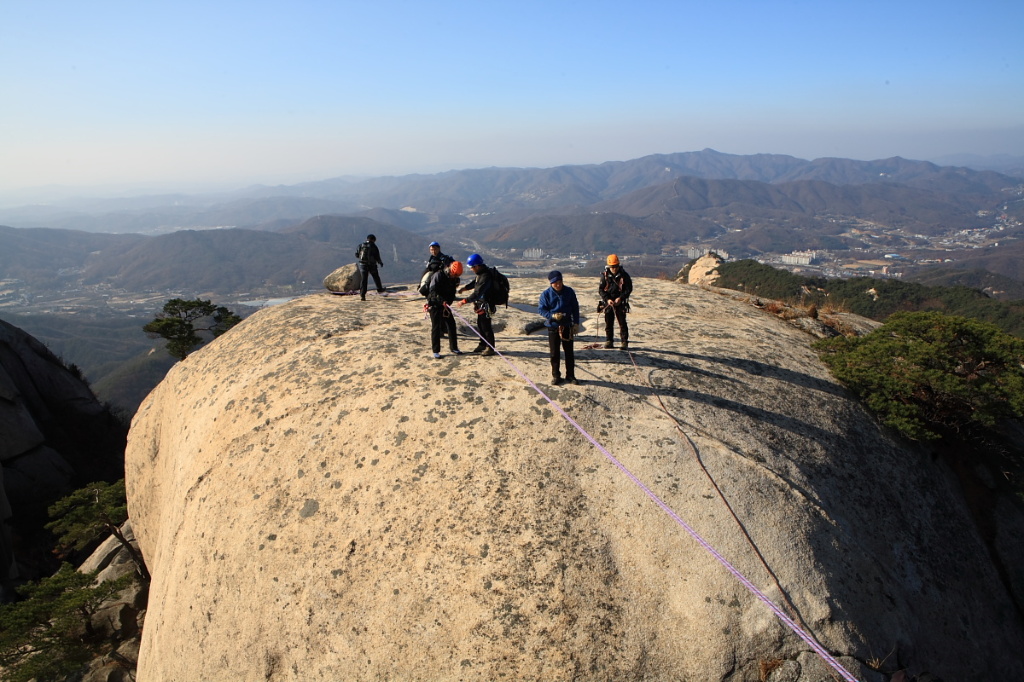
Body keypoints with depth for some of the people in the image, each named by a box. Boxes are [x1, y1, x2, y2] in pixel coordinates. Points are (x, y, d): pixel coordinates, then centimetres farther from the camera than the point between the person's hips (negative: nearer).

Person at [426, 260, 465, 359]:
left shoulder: (453, 279, 4)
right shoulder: (438, 276, -18)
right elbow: (433, 291, -26)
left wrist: (448, 302, 0)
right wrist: (442, 301, -35)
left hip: (445, 304, 7)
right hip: (434, 304, -7)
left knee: (451, 325, 5)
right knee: (436, 327, -5)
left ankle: (453, 348, 15)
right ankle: (435, 351, 1)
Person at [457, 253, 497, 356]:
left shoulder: (485, 277, -28)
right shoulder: (481, 273, 4)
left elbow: (477, 293, -31)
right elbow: (475, 282, 23)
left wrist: (465, 301, -29)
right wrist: (465, 288, 10)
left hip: (485, 304, -10)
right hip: (481, 303, 10)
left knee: (486, 326, -2)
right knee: (480, 324, 19)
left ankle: (490, 348, 8)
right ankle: (483, 344, 33)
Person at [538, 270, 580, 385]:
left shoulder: (569, 292, -1)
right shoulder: (546, 294, -6)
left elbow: (575, 308, 5)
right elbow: (541, 309, -3)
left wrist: (576, 323, 1)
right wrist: (552, 315, -19)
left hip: (567, 326, 1)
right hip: (553, 326, -1)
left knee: (569, 352, 8)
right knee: (554, 353, 5)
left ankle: (570, 375, 19)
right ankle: (555, 376, 17)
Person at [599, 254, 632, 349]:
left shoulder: (624, 275, -6)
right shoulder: (605, 275, -2)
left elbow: (629, 289, -3)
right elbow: (601, 289, 1)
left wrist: (620, 298, -16)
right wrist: (607, 299, -13)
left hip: (620, 302, -2)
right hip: (608, 302, 2)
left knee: (622, 322, -2)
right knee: (608, 322, 6)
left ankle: (625, 342, 3)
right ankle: (609, 341, 17)